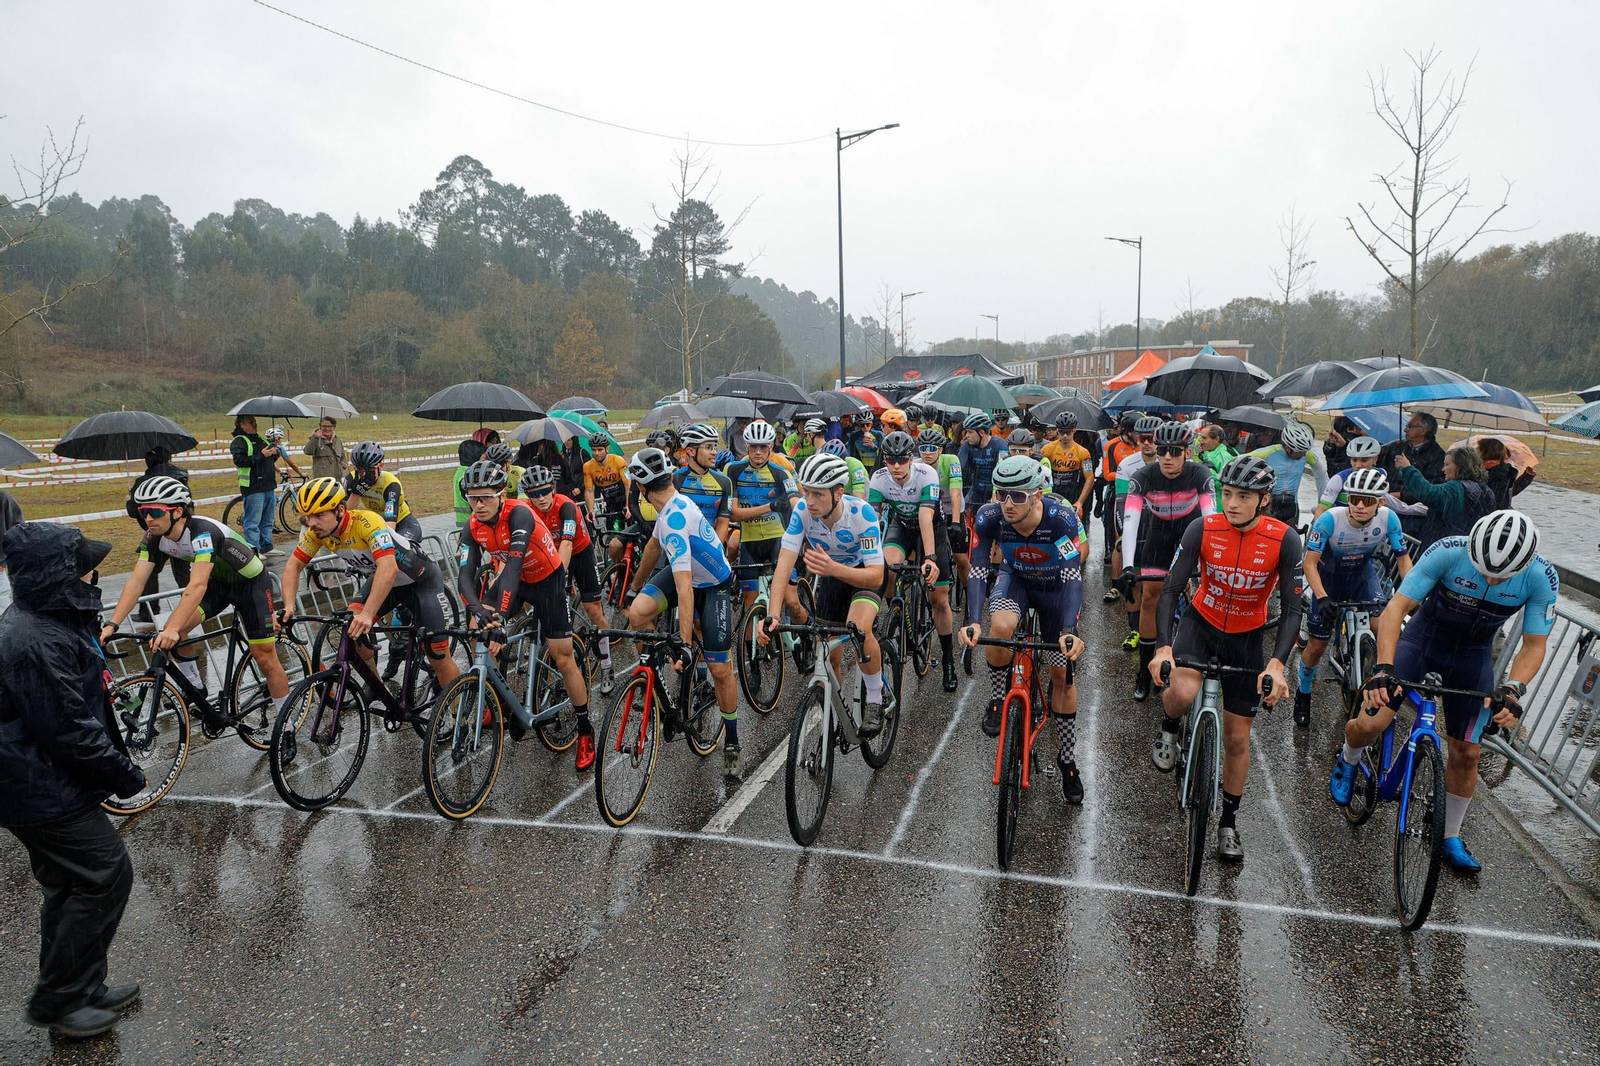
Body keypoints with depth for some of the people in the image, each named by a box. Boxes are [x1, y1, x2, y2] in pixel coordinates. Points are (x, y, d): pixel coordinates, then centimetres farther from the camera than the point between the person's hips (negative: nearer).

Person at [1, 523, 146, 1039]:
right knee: (107, 875, -1)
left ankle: (82, 991, 32)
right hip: (47, 792, -10)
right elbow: (70, 731, -25)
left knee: (72, 889, 18)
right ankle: (58, 1002, 12)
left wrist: (115, 761, 20)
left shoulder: (42, 621, 7)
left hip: (43, 785, 10)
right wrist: (124, 774, -12)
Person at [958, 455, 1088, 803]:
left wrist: (1070, 629, -56)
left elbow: (1073, 576, -41)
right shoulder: (989, 517, -30)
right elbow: (978, 571, -33)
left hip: (1055, 586, -1)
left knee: (1062, 673, 1)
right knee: (1001, 626, -34)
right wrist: (972, 621, -49)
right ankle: (998, 699, -7)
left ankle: (1067, 760, 19)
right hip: (1015, 578, 1)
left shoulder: (1062, 517, -36)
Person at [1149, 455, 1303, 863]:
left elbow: (1292, 608, -19)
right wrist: (1163, 646, -35)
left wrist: (1277, 663, -34)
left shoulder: (1284, 540, -20)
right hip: (1201, 622, -1)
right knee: (1183, 692, -34)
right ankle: (1168, 731, 3)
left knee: (1237, 738, 8)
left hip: (1246, 637, 1)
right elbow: (1171, 589, -20)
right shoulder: (1203, 529, -20)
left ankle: (1229, 822, 29)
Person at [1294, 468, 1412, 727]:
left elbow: (1404, 559, -12)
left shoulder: (1389, 519, -23)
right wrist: (1322, 598, -39)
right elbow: (1310, 563, -26)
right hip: (1329, 577, -2)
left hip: (1363, 574, 2)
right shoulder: (1331, 519, -31)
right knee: (1317, 645, 3)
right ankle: (1303, 693, 29)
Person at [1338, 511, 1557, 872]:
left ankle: (1451, 838, 26)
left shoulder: (1542, 578, -22)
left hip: (1473, 656, 2)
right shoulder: (1448, 552, -30)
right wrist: (1384, 669, -42)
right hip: (1423, 639, -2)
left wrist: (1511, 690, -32)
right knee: (1370, 724, -17)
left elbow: (1534, 645, -13)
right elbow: (1395, 609, -30)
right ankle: (1348, 761, 20)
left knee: (1466, 753, 4)